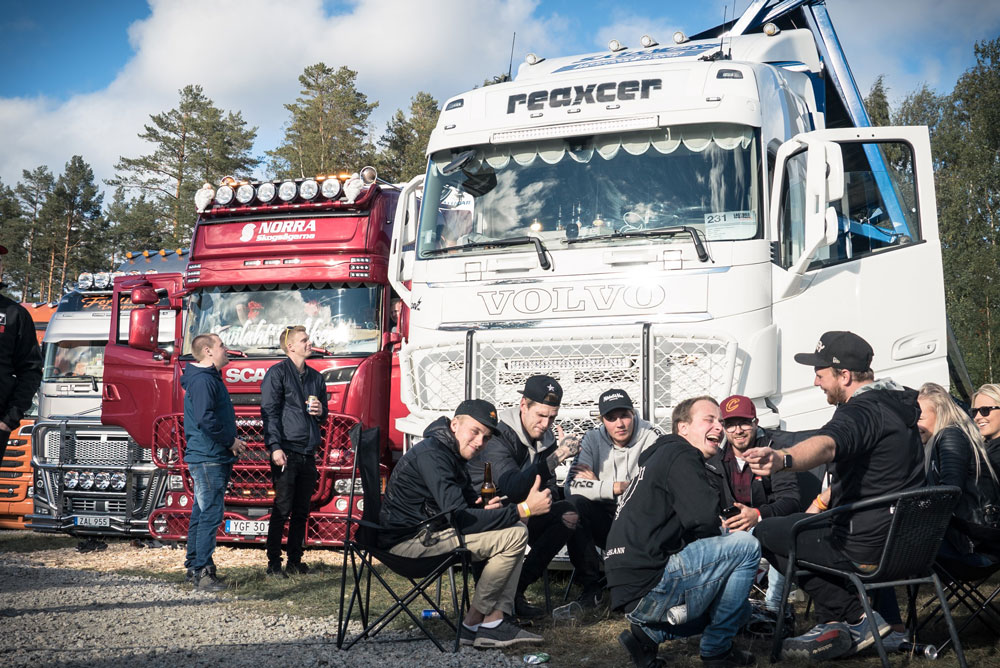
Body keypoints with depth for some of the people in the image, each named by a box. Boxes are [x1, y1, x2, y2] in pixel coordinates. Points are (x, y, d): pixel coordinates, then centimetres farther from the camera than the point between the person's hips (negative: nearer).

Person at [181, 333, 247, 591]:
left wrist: (231, 442, 13)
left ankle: (195, 565, 22)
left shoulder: (211, 378, 19)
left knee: (202, 512, 15)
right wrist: (230, 441, -15)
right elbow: (205, 419, -24)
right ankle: (202, 572, -11)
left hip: (215, 458, 11)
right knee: (211, 513, -12)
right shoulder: (202, 380, -15)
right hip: (207, 459, -11)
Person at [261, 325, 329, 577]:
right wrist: (275, 447, -17)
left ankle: (295, 560, 16)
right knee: (282, 509, -6)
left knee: (302, 511, 9)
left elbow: (324, 415, 27)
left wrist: (321, 411, 2)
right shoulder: (277, 373, -2)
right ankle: (274, 563, 0)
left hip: (308, 452, 6)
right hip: (287, 451, -6)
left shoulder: (315, 377, 18)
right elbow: (269, 412, -8)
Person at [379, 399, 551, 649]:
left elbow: (468, 499, 25)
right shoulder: (432, 454, -20)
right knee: (513, 536, -17)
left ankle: (495, 620, -2)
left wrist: (486, 506, -1)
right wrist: (523, 510, -25)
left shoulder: (449, 452, 13)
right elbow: (460, 518, -26)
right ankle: (473, 624, -7)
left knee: (516, 527, 8)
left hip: (426, 531, 11)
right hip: (408, 541, -11)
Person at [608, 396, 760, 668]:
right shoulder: (680, 456, -7)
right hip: (649, 586, -11)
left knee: (739, 609, 25)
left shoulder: (661, 456, 24)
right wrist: (722, 532, 2)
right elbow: (703, 518, -21)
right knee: (746, 546, -8)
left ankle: (649, 633, 11)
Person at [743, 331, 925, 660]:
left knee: (765, 534, -4)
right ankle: (834, 623, 17)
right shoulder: (897, 401, 11)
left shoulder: (862, 411, -21)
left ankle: (856, 619, -1)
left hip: (867, 547, -10)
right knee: (798, 524, 25)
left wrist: (781, 459, -64)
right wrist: (826, 498, 23)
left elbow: (826, 445, -45)